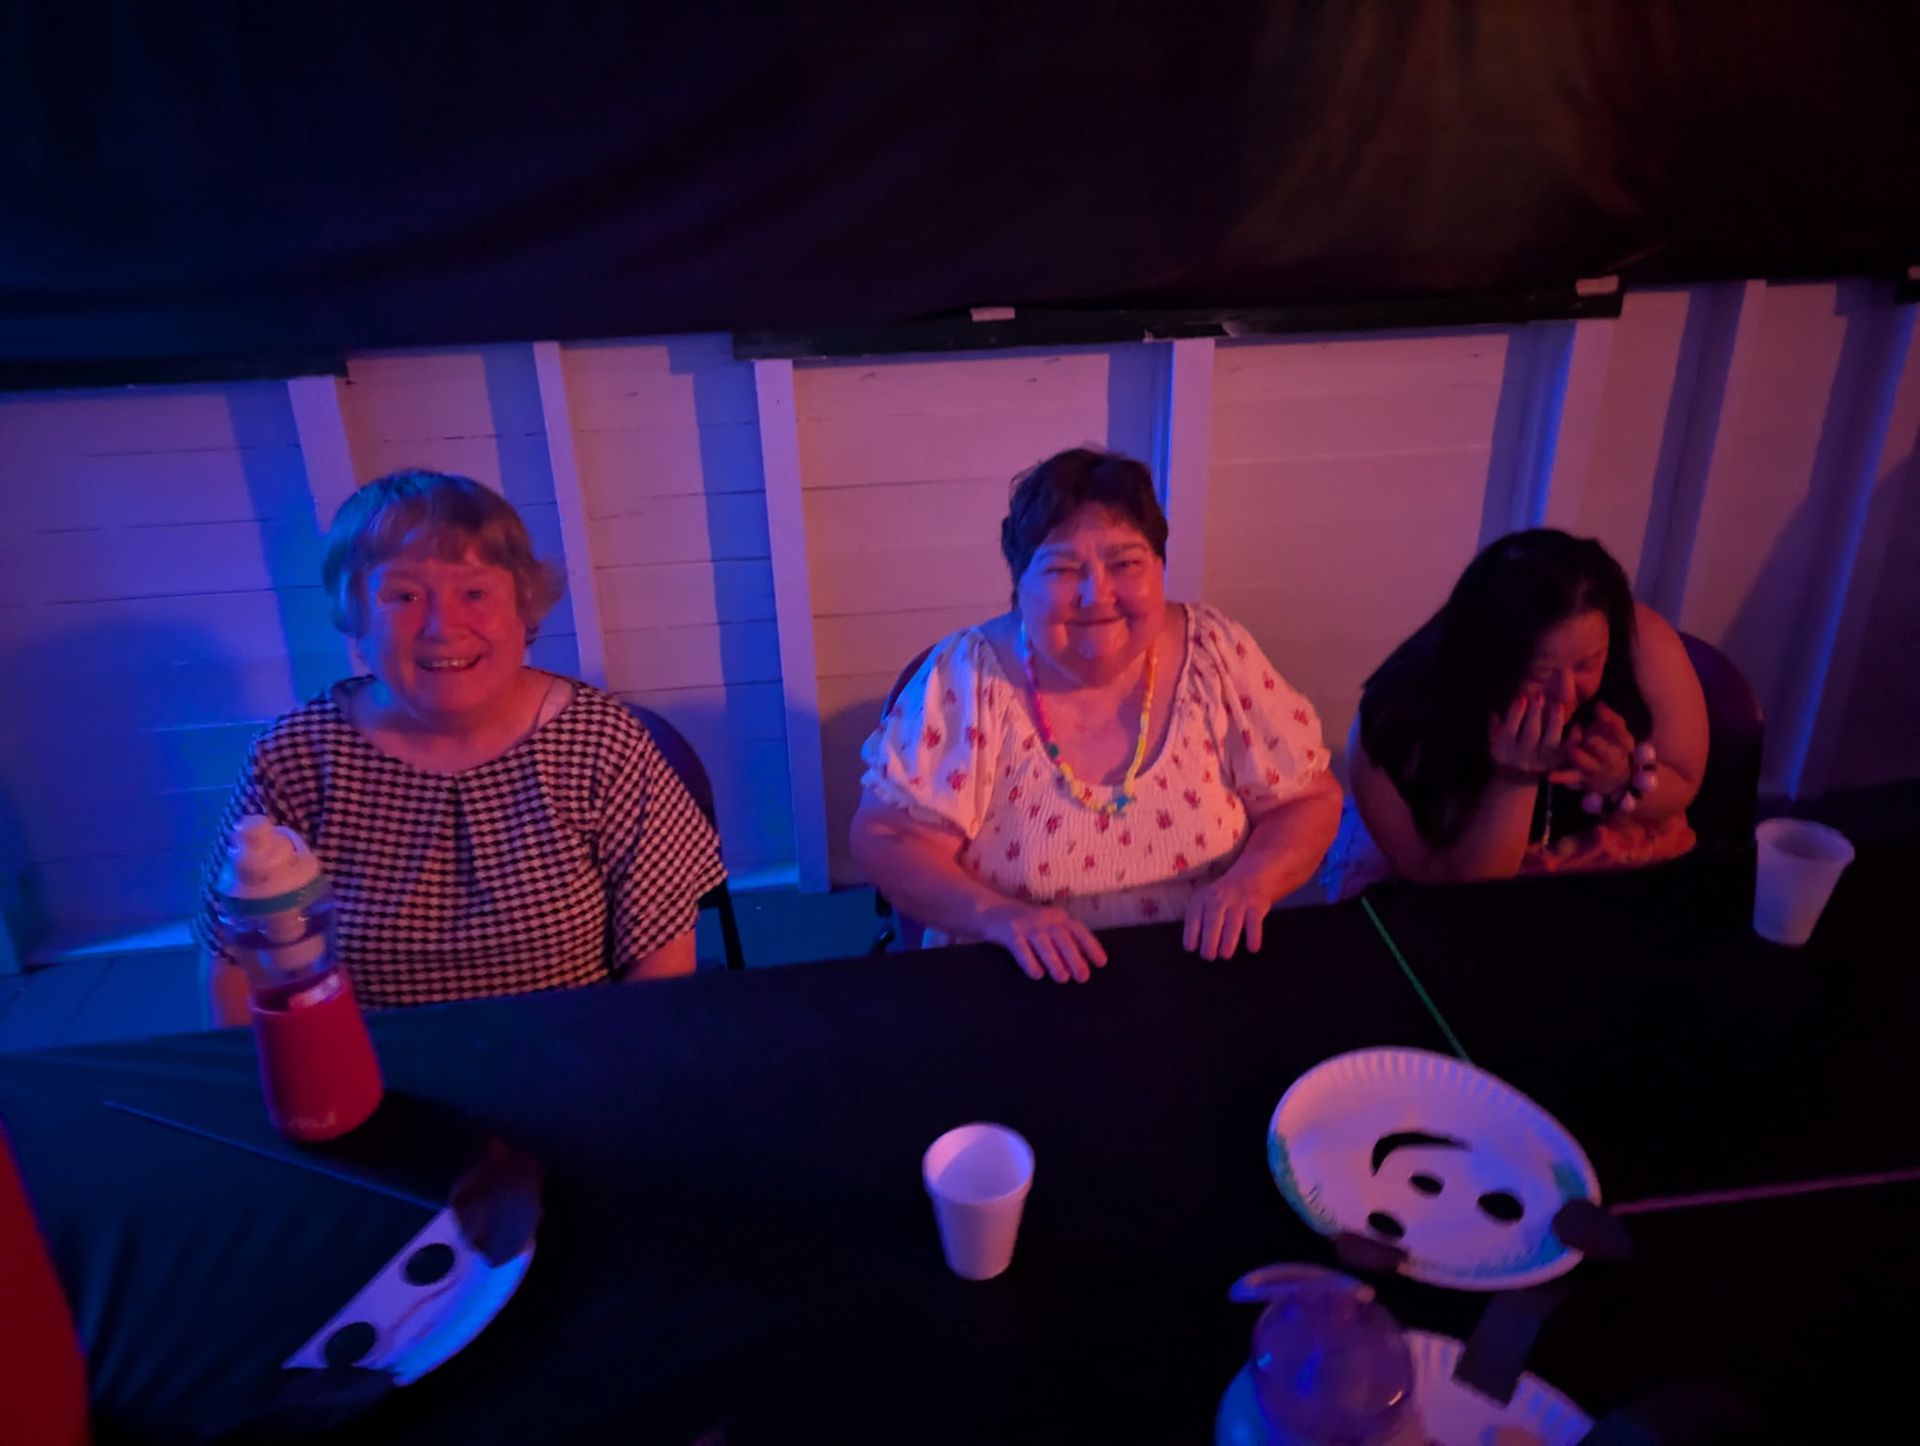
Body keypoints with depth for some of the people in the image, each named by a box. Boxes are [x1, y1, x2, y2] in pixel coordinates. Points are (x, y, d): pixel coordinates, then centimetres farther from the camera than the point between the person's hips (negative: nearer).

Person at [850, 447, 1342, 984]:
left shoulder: (1216, 656, -5)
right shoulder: (968, 676, -11)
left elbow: (1310, 800, 2)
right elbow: (887, 839, -11)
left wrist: (1250, 882, -18)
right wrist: (1000, 915, -26)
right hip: (1010, 990, -1)